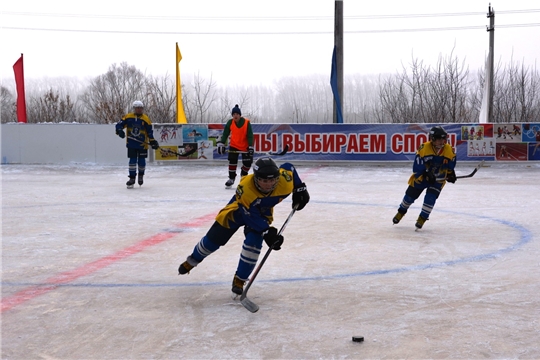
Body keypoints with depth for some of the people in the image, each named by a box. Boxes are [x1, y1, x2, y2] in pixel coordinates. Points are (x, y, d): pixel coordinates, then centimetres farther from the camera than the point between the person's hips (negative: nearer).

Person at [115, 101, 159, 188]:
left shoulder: (146, 119, -4)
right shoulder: (128, 117, -1)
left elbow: (150, 132, -2)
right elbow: (119, 124, 0)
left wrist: (153, 142, -7)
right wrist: (119, 131, -20)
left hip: (142, 144, 0)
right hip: (131, 144, 0)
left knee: (141, 161, 5)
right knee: (132, 160, -2)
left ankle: (141, 175, 31)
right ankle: (132, 178, 5)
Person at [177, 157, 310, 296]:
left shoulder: (283, 181, -34)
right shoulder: (245, 187, -43)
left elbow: (289, 168, -9)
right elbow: (251, 216, -36)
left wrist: (300, 189, -8)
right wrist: (267, 232, -43)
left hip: (263, 212, 2)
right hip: (239, 209, -2)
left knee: (253, 242, -22)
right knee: (214, 238, 8)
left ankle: (240, 280, -3)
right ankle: (192, 260, 39)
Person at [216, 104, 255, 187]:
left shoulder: (246, 123, -16)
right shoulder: (230, 123, -10)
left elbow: (250, 136, -16)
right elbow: (225, 134, -4)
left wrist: (251, 147, -22)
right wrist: (221, 144, -12)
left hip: (245, 146, -1)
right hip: (234, 145, 1)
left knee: (248, 162, -2)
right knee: (232, 160, -12)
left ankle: (244, 173, 29)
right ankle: (231, 178, 0)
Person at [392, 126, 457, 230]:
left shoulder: (449, 150, -13)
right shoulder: (424, 148, -24)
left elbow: (450, 164, 6)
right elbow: (417, 167, -21)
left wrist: (451, 174, 0)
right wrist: (426, 174, -27)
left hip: (438, 179, 1)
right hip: (421, 176, -1)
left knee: (430, 198, -15)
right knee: (410, 195, 9)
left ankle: (422, 218, 2)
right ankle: (401, 212, 35)